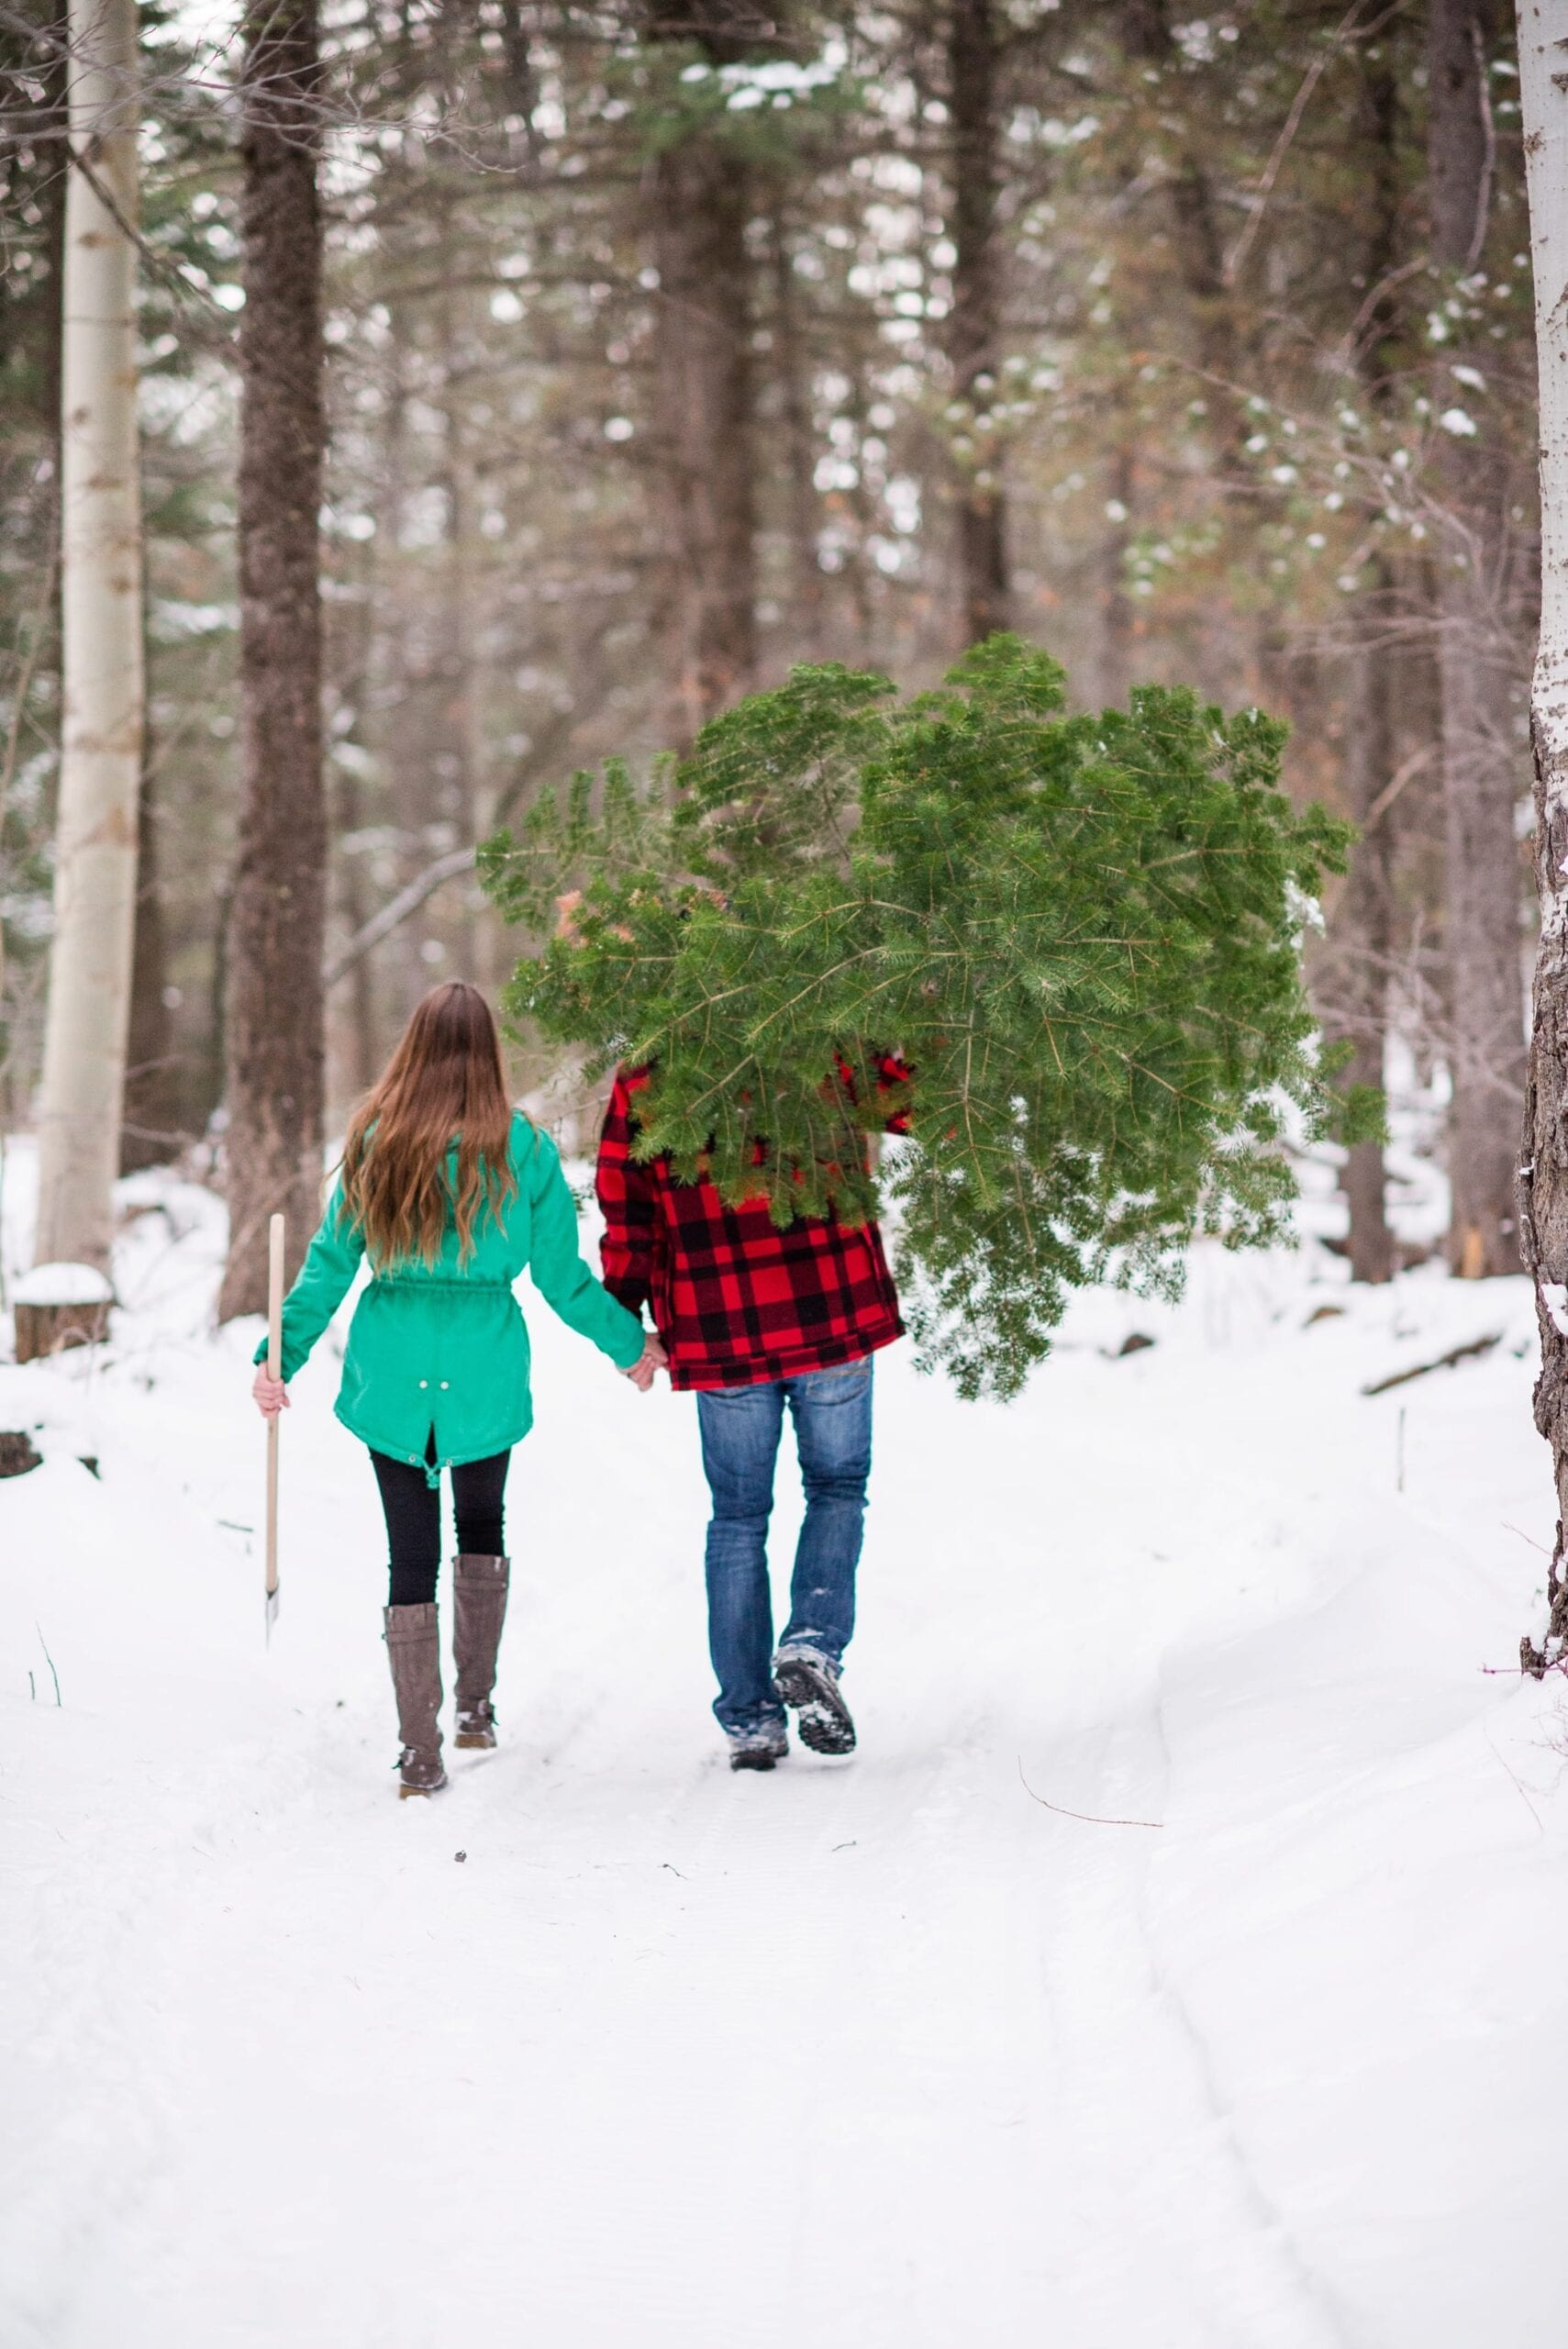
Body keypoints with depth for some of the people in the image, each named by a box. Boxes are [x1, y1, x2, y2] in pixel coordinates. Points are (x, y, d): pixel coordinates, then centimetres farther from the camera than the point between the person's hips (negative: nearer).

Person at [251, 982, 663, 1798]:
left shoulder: (373, 1144, -4)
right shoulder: (522, 1151, -7)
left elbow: (331, 1264, -2)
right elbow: (563, 1280, -1)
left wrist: (281, 1356, 5)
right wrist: (631, 1343, 14)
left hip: (392, 1375, 0)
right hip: (484, 1373, 0)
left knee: (412, 1552, 6)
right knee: (481, 1523, 24)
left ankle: (420, 1753, 4)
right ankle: (476, 1704, 25)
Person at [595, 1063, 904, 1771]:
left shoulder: (639, 1086, -1)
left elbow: (626, 1217, 1)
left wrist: (626, 1330, 11)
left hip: (720, 1338, 1)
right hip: (831, 1317, -1)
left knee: (739, 1517, 12)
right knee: (836, 1489, 18)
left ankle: (749, 1719, 9)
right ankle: (814, 1647, -6)